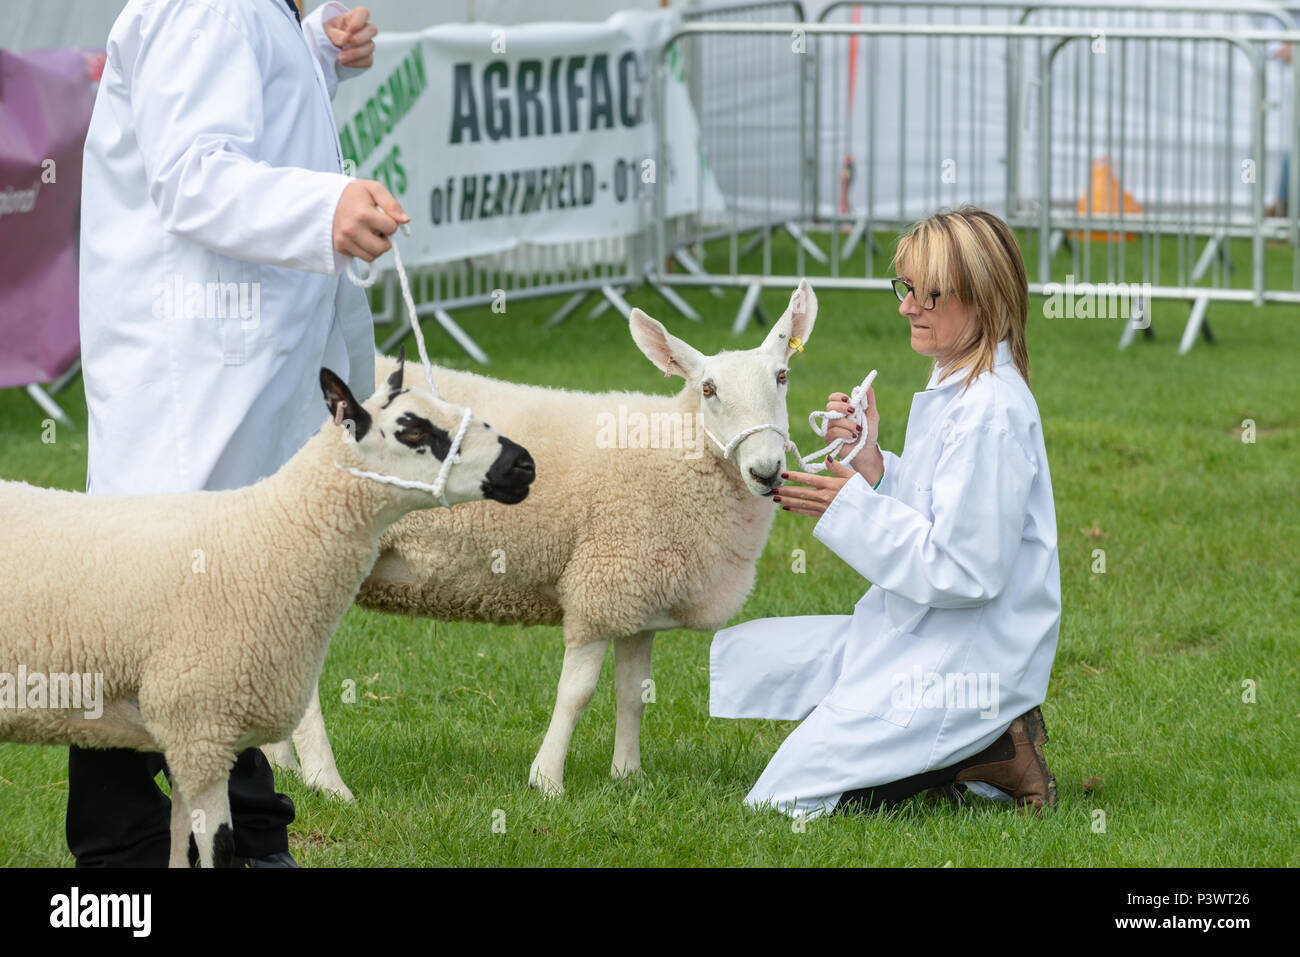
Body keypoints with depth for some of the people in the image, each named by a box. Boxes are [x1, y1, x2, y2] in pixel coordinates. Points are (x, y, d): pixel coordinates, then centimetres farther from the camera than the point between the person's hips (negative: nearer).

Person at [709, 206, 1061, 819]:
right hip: (917, 637, 10)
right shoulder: (957, 390, 10)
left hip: (966, 665, -10)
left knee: (783, 798, -11)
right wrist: (871, 466, 0)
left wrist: (851, 506, -18)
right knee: (743, 654, 19)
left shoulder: (991, 413, -22)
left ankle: (986, 757, -6)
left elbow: (964, 572, -24)